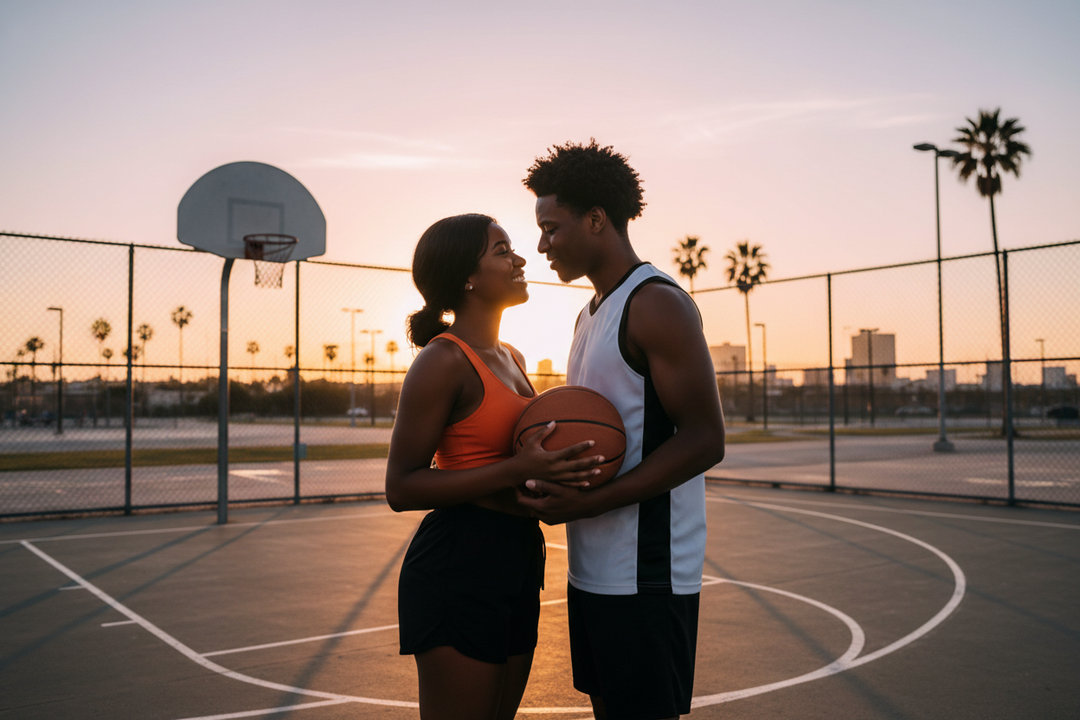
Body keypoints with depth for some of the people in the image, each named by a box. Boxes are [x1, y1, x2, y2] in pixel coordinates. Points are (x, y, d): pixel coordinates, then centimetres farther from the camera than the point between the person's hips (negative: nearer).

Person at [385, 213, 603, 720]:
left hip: (516, 563, 9)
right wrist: (517, 471, -25)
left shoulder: (510, 358, 14)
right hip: (458, 564, -9)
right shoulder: (442, 360, -13)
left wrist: (561, 467, 7)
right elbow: (401, 488, -17)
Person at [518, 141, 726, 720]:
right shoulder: (591, 315, 17)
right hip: (592, 569, 9)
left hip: (644, 576, -9)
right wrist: (549, 480, 5)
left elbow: (704, 441, -19)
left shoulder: (656, 304, -13)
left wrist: (587, 503, -22)